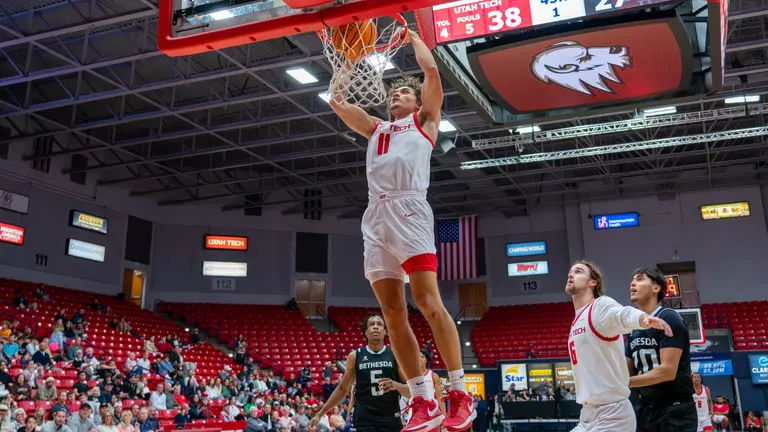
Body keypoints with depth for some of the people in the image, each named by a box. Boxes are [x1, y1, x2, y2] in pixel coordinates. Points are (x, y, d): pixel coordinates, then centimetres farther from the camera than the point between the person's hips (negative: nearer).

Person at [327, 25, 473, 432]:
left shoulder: (424, 120, 19)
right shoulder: (376, 128, 31)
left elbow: (431, 70, 10)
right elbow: (338, 103, 25)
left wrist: (411, 35, 24)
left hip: (409, 209, -5)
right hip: (375, 216, 6)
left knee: (428, 302, -16)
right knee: (393, 312, -1)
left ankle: (460, 394, -8)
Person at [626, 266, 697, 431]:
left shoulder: (669, 319, -13)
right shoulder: (633, 330, 11)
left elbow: (668, 371, -21)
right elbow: (629, 372, 11)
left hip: (676, 411, -7)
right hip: (646, 409, 7)